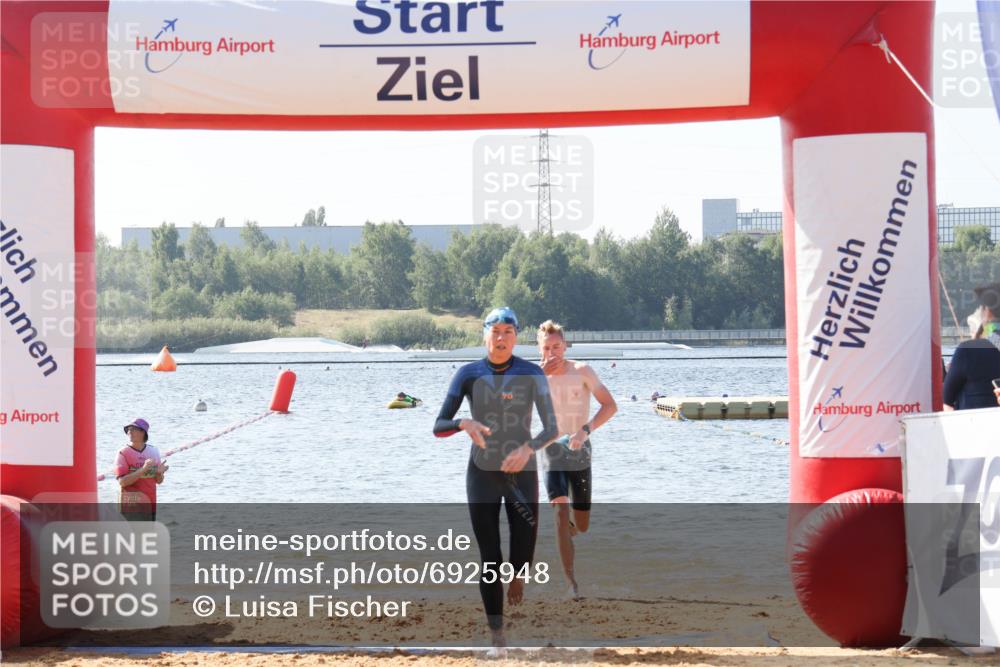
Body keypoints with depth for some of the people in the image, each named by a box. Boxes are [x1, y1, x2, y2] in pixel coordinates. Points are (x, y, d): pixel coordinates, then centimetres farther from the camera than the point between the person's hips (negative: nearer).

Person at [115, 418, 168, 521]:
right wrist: (143, 470, -25)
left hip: (149, 505, 5)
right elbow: (122, 481, -16)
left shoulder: (153, 451, 8)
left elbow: (159, 481, 12)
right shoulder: (123, 453, -7)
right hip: (130, 505, -5)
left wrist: (159, 473, -12)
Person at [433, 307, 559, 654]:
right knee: (489, 557, -2)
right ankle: (497, 637, 7)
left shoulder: (532, 374, -5)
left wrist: (528, 449, -28)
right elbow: (439, 427, -3)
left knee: (523, 556, -3)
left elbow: (552, 427, -9)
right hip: (482, 473, 0)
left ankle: (515, 578, 36)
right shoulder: (469, 374, -3)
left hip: (522, 472, 0)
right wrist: (465, 424, -25)